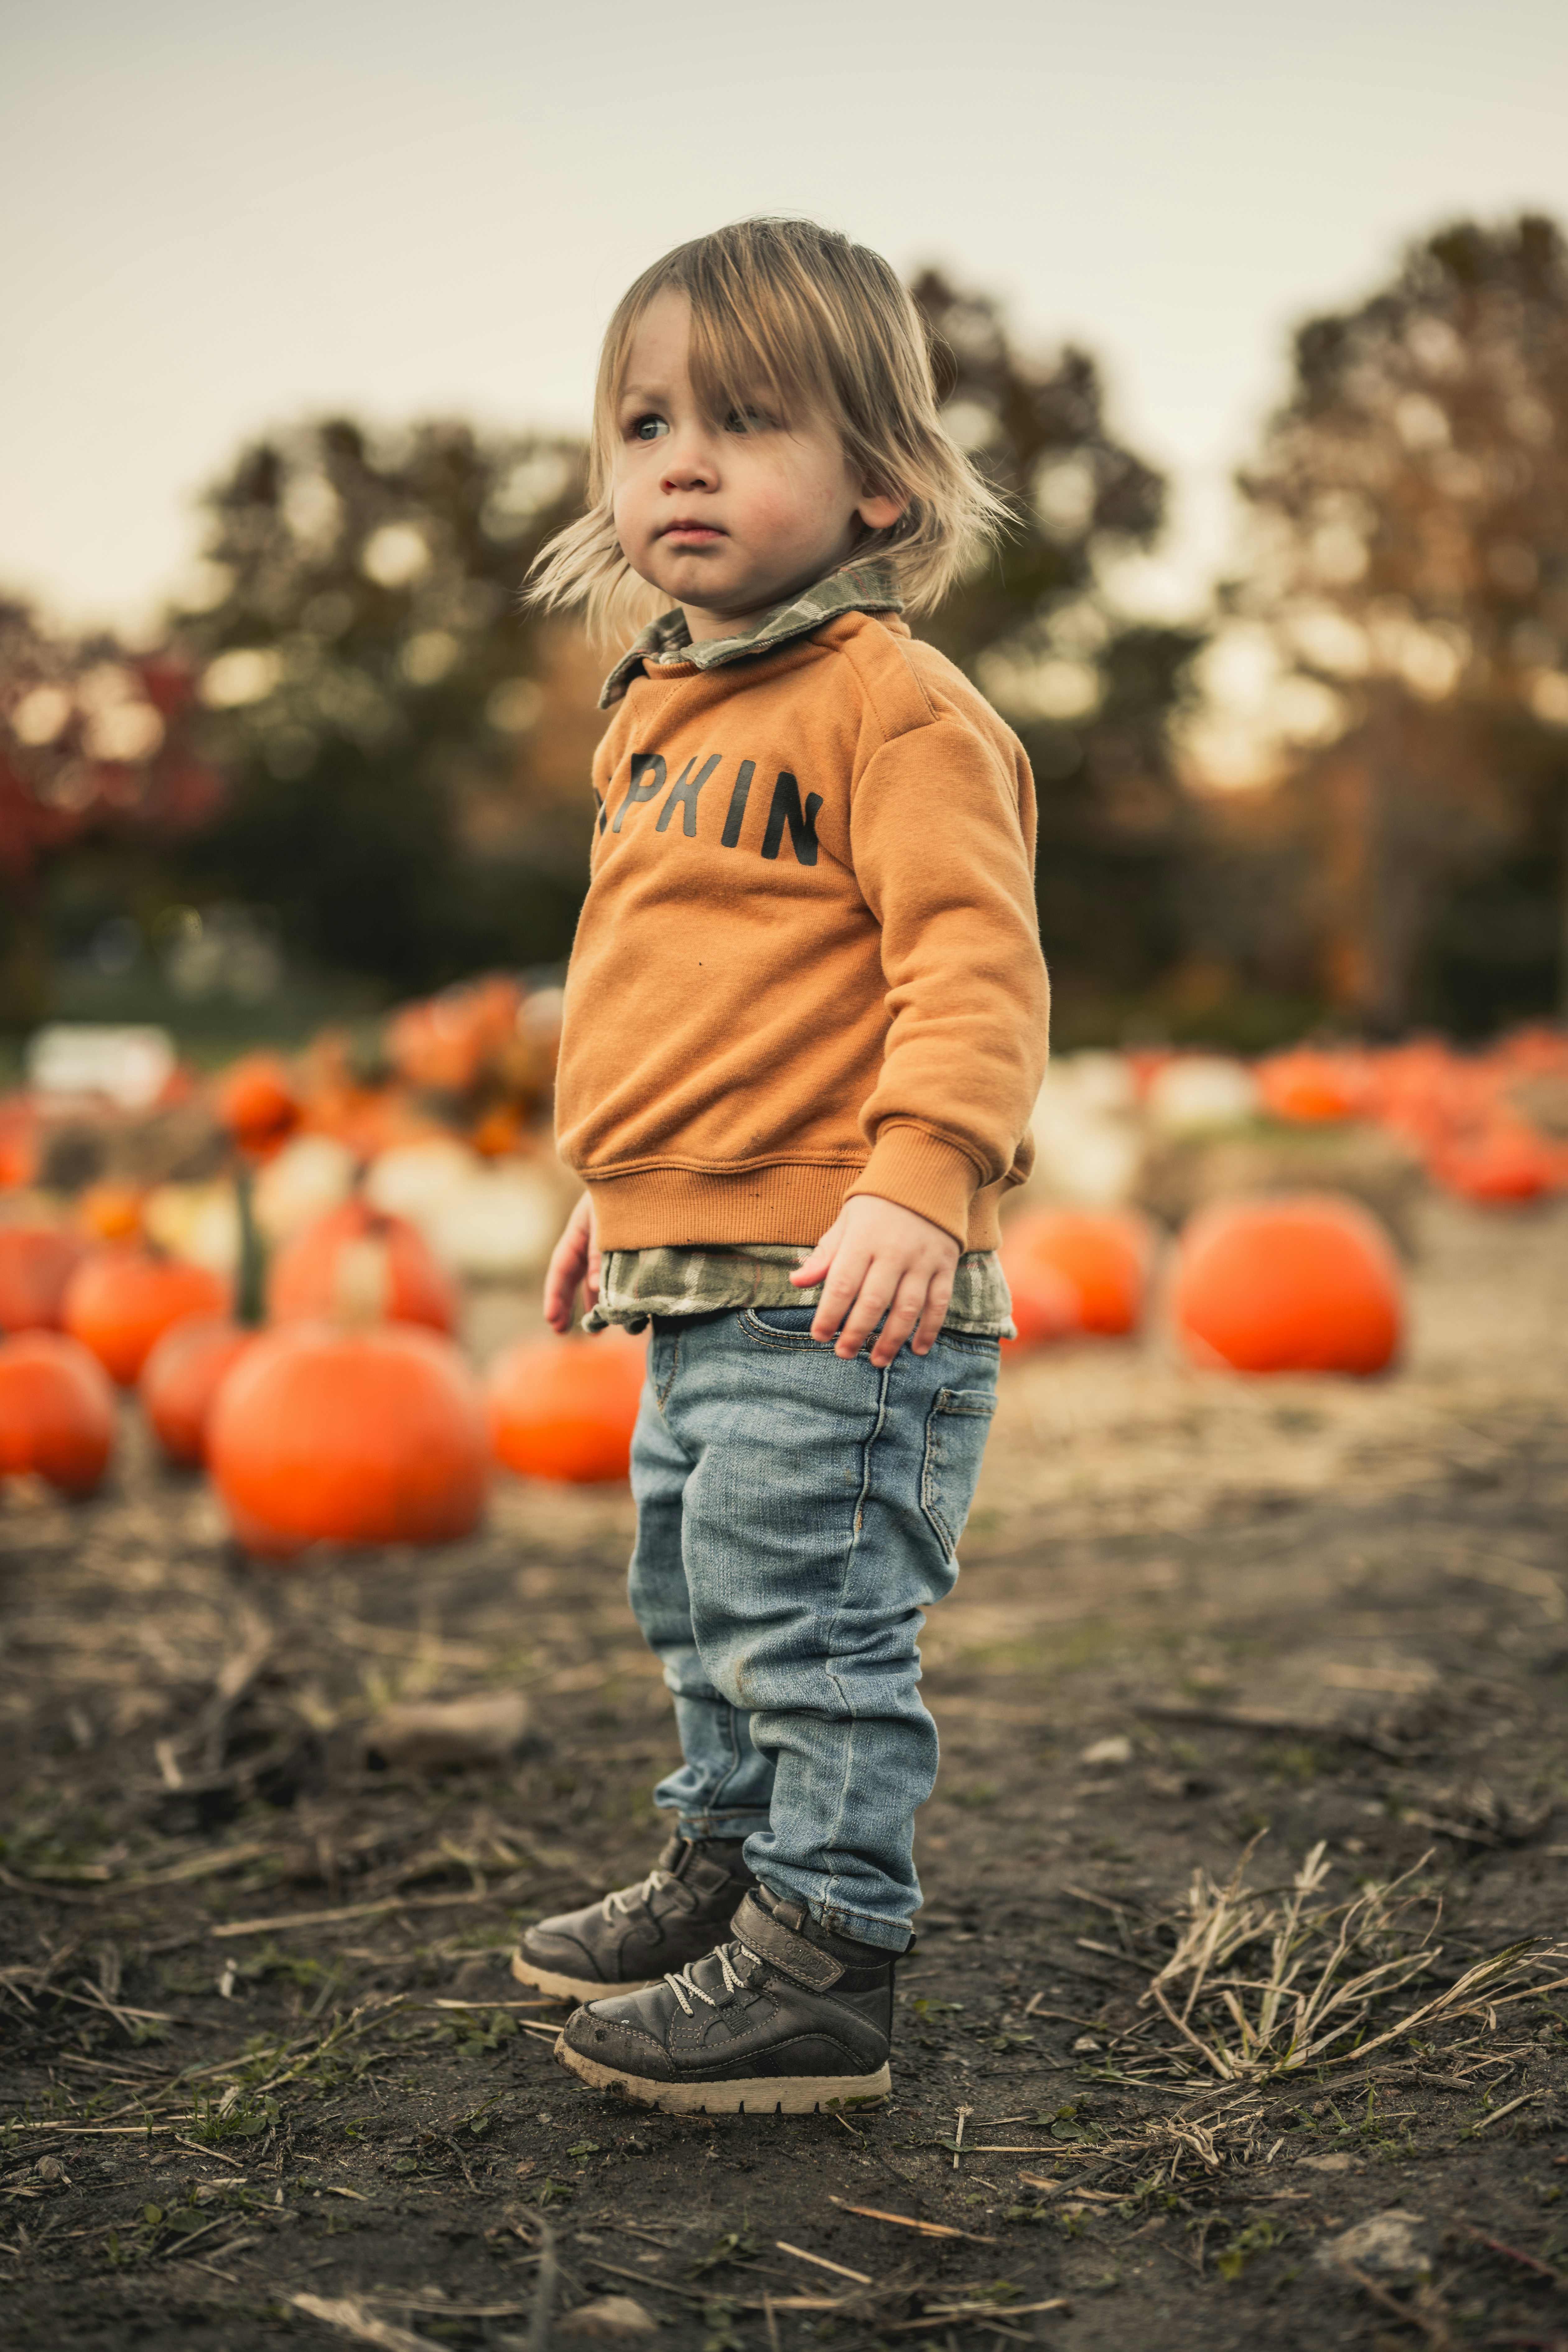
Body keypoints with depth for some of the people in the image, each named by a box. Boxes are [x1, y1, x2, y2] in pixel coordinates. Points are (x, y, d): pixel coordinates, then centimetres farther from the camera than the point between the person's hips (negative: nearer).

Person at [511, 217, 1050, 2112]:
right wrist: (624, 1189, 29)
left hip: (836, 1301, -10)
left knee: (808, 1629, -4)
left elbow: (971, 960, -21)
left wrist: (916, 1179, -32)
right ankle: (726, 1870, 40)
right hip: (698, 1287, 10)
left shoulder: (895, 700, -12)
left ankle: (821, 1972, 9)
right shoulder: (661, 707, 16)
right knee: (701, 1607, 22)